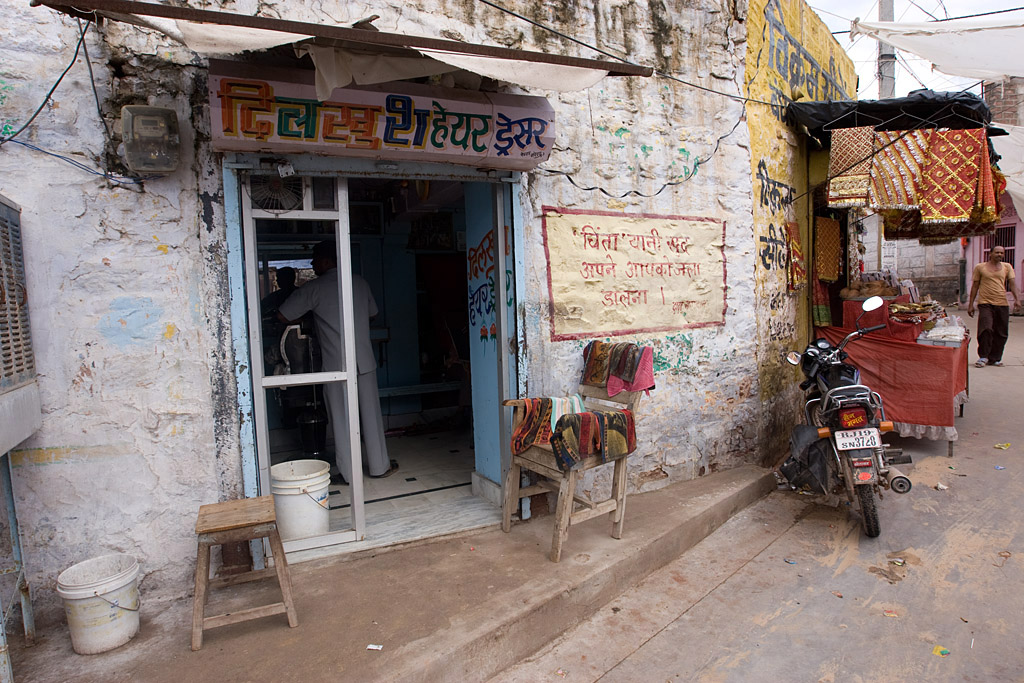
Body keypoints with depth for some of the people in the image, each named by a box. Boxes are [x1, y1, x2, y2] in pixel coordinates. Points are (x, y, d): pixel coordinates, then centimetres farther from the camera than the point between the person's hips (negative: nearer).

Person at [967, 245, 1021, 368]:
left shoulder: (1007, 267, 13)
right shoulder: (980, 267, 7)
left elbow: (1012, 283, 5)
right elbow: (975, 286, 9)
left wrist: (1017, 299, -11)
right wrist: (971, 304, 5)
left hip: (1002, 304, 3)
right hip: (985, 303, -3)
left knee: (1001, 333, 4)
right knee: (986, 329, -18)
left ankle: (994, 358, 16)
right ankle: (983, 357, -5)